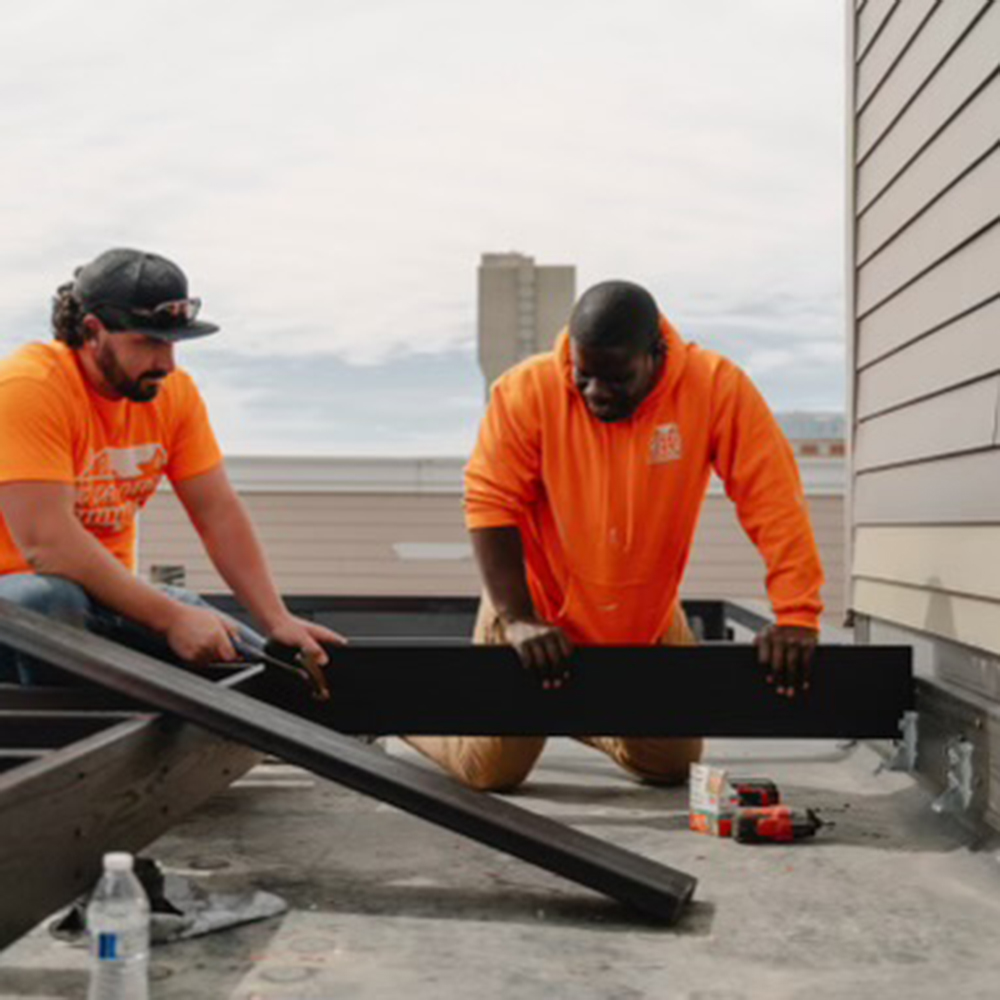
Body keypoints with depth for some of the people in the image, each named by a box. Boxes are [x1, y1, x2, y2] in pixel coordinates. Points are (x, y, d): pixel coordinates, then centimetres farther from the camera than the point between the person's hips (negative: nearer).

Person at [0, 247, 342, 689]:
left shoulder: (174, 392, 1)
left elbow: (219, 513, 0)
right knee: (51, 599, -39)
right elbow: (46, 542, -28)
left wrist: (278, 621, -13)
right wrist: (170, 618, -30)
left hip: (111, 592, 6)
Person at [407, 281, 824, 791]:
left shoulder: (718, 388, -21)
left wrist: (795, 616, -32)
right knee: (491, 769, 2)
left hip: (650, 623, 2)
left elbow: (774, 501, -24)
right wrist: (516, 619, -29)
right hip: (539, 613, -2)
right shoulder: (526, 390, -22)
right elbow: (489, 504, -21)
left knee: (672, 765, 15)